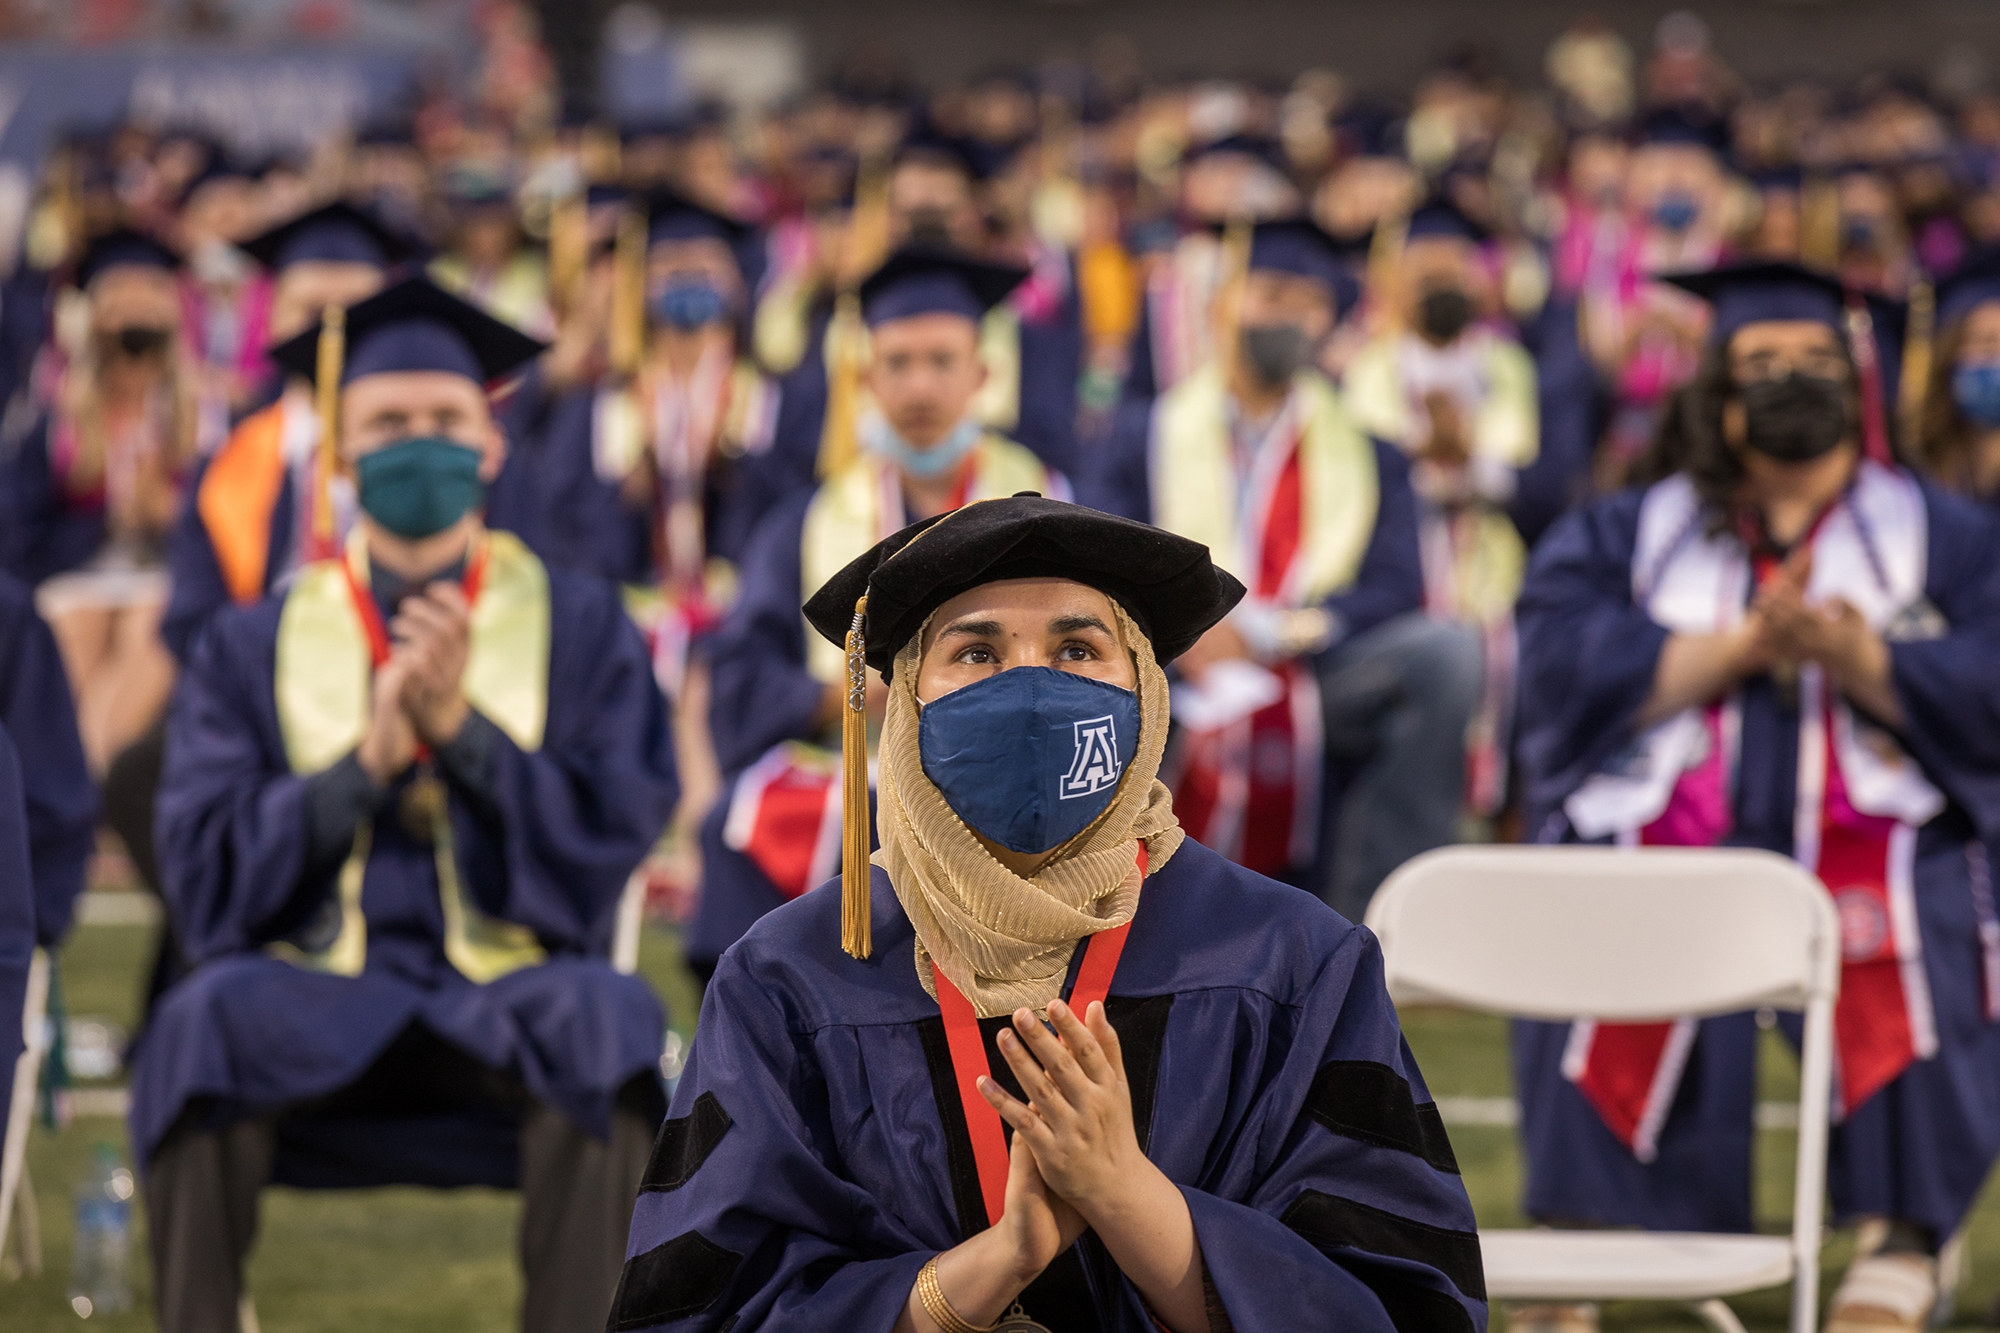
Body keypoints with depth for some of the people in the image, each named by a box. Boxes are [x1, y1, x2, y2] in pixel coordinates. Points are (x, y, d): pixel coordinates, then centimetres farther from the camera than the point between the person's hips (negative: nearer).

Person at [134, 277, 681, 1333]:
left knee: (600, 1020, -35)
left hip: (511, 1001, 0)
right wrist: (368, 759, -11)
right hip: (311, 1009, 0)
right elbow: (205, 885, 1)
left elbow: (611, 841, -1)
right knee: (208, 1019, -34)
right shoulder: (252, 649, 12)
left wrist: (462, 726, -11)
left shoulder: (583, 630, 11)